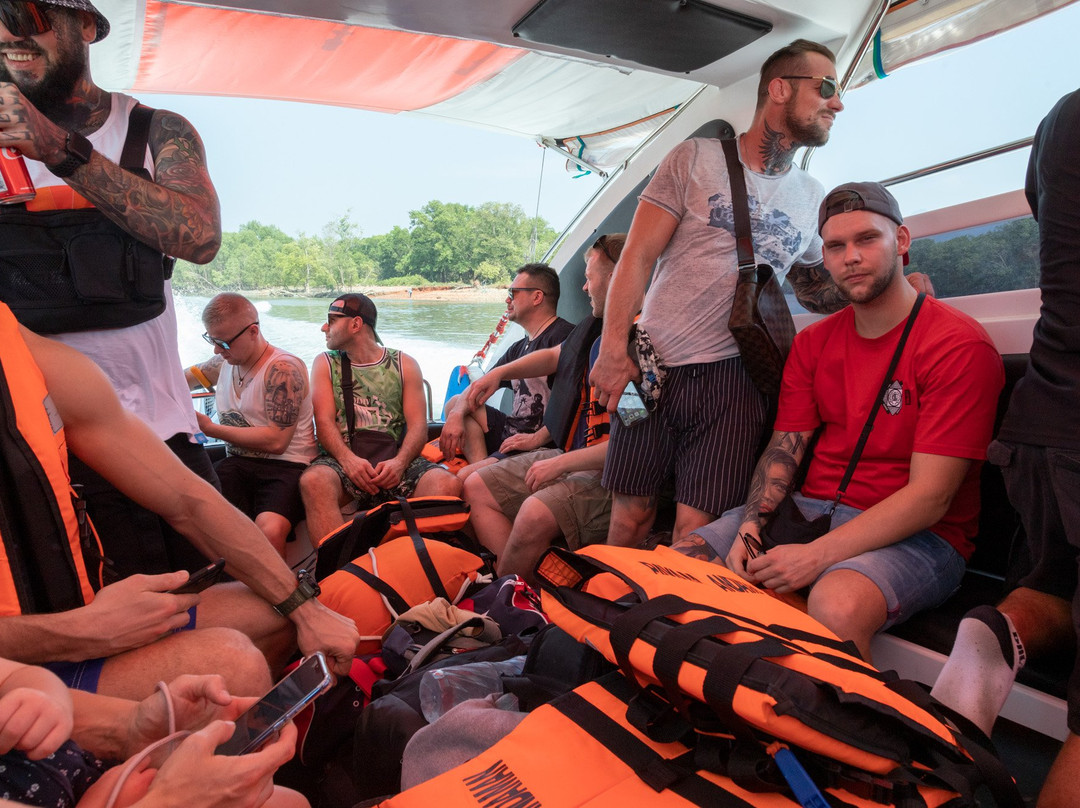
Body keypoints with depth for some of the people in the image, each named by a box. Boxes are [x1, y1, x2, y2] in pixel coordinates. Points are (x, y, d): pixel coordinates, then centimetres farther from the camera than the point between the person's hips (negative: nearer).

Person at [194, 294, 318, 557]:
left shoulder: (282, 369, -10)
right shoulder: (226, 363, 14)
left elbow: (276, 441, -17)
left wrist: (210, 428, -10)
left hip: (287, 466, -6)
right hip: (237, 463, 6)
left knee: (269, 530, -35)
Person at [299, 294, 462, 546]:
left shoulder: (404, 364, 15)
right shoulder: (325, 363, 18)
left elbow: (418, 425, 5)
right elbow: (324, 421, 3)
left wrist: (399, 462, -17)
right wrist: (348, 459, -18)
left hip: (393, 462, 0)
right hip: (343, 458, 0)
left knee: (448, 484, -29)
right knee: (313, 481, -35)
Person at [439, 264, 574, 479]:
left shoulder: (563, 335, -10)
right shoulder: (519, 348, 20)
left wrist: (538, 438, -21)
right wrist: (456, 416, -1)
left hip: (542, 447, -10)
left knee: (465, 478, -26)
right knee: (455, 403, 7)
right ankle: (481, 464, -11)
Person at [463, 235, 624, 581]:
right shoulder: (595, 327, 11)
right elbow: (553, 356, 33)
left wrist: (562, 463, -21)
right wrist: (498, 373, 23)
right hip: (569, 458, 10)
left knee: (536, 513, -34)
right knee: (477, 487, 7)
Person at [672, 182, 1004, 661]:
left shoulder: (960, 344, -10)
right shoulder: (812, 343, 12)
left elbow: (929, 497, -16)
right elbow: (783, 449, 8)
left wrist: (817, 556, -24)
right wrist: (750, 529, -11)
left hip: (916, 535, -5)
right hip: (811, 510, 6)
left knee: (837, 603, -38)